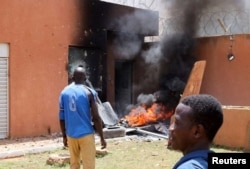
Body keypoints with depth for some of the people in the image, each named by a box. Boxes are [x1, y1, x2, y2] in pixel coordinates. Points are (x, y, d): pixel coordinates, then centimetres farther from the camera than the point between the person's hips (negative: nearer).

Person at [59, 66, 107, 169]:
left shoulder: (64, 92, 3)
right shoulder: (88, 92, -9)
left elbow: (62, 118, 6)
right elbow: (96, 118, -10)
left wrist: (64, 136, 17)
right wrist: (102, 138, -3)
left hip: (71, 135, 4)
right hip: (86, 134, -4)